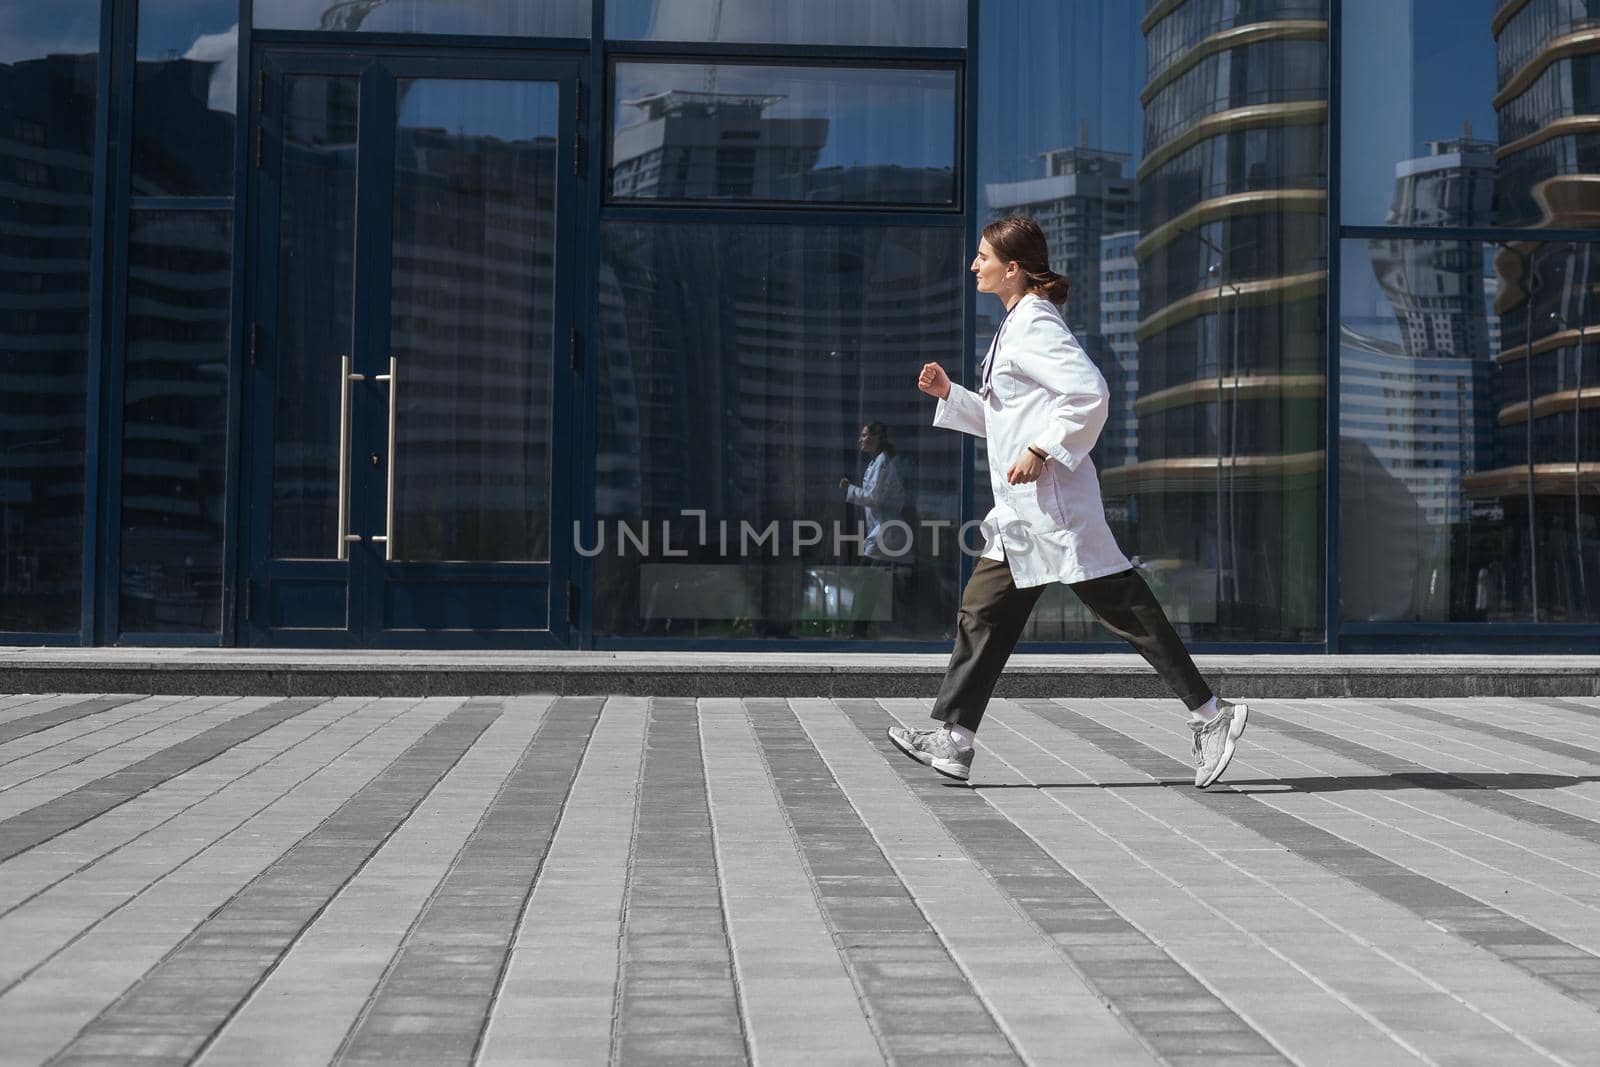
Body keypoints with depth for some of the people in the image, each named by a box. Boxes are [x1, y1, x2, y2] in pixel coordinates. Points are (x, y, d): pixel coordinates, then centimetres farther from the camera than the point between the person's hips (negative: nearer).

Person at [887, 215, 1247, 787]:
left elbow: (1091, 393, -23)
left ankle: (1209, 715, -2)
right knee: (984, 609, 9)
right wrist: (949, 394, 18)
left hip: (1051, 502, -10)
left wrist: (1042, 451, -21)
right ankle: (953, 739, 13)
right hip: (1023, 512, 10)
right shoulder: (1016, 325, 19)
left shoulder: (1035, 324, -12)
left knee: (1122, 605, -7)